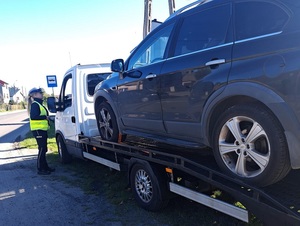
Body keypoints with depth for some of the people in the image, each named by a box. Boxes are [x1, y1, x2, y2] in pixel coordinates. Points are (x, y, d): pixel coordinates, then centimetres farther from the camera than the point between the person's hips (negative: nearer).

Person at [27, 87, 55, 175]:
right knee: (42, 149, -6)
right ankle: (40, 169, 1)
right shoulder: (35, 104, -12)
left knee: (44, 149, 15)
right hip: (38, 130, -10)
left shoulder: (39, 104, 19)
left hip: (42, 130, 10)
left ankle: (45, 167, 25)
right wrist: (45, 117, -20)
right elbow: (33, 116, -24)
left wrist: (46, 117, 9)